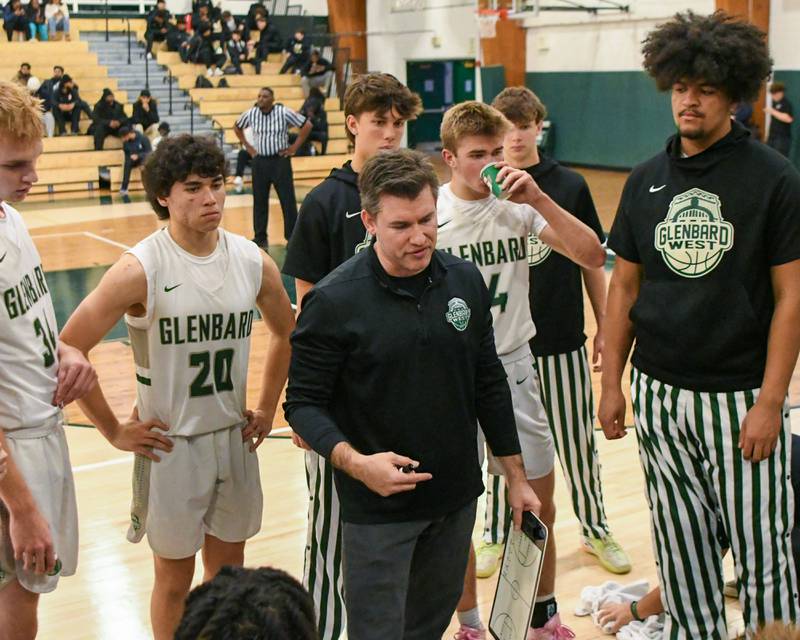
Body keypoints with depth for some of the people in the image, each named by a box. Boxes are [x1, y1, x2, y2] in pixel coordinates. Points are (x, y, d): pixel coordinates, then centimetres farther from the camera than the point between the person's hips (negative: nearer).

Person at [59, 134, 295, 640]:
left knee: (229, 568, 18)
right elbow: (67, 349, -16)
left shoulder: (253, 262, -3)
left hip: (234, 438, 4)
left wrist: (266, 409, 10)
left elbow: (286, 333, 15)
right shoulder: (141, 270, -17)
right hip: (171, 444, -4)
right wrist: (115, 430, -11)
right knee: (176, 576, 11)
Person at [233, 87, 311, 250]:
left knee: (288, 200, -3)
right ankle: (260, 238, 17)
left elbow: (307, 125, -5)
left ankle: (292, 237, 5)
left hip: (280, 160, -3)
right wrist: (247, 146, 10)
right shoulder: (250, 114, -1)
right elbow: (237, 127, 18)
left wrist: (294, 147, -6)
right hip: (259, 161, 3)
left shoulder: (284, 112, -10)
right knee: (259, 201, 7)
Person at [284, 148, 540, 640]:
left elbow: (489, 385, 7)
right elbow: (303, 403, -11)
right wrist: (355, 463, -27)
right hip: (377, 509, -4)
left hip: (457, 498, 5)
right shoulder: (335, 301, -15)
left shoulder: (466, 281, -1)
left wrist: (516, 476, 9)